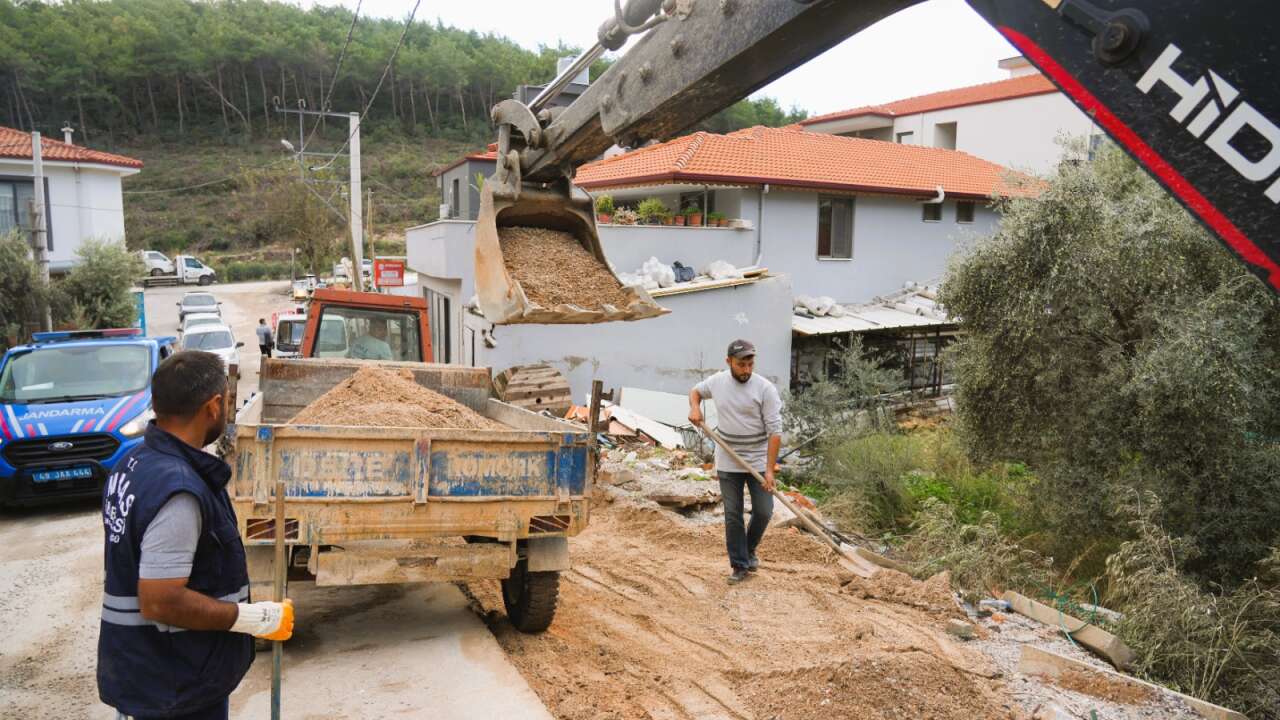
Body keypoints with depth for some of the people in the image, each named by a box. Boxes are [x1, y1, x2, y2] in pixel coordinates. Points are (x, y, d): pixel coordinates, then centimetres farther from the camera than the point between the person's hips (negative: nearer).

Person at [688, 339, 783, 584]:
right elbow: (696, 390, 20)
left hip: (758, 462, -2)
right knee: (733, 515, 6)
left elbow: (774, 431, -16)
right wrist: (694, 407, -3)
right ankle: (740, 566, 18)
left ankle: (749, 550, 31)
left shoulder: (765, 389, -15)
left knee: (763, 511, 3)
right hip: (727, 463, 2)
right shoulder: (717, 381, -3)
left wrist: (769, 469, -20)